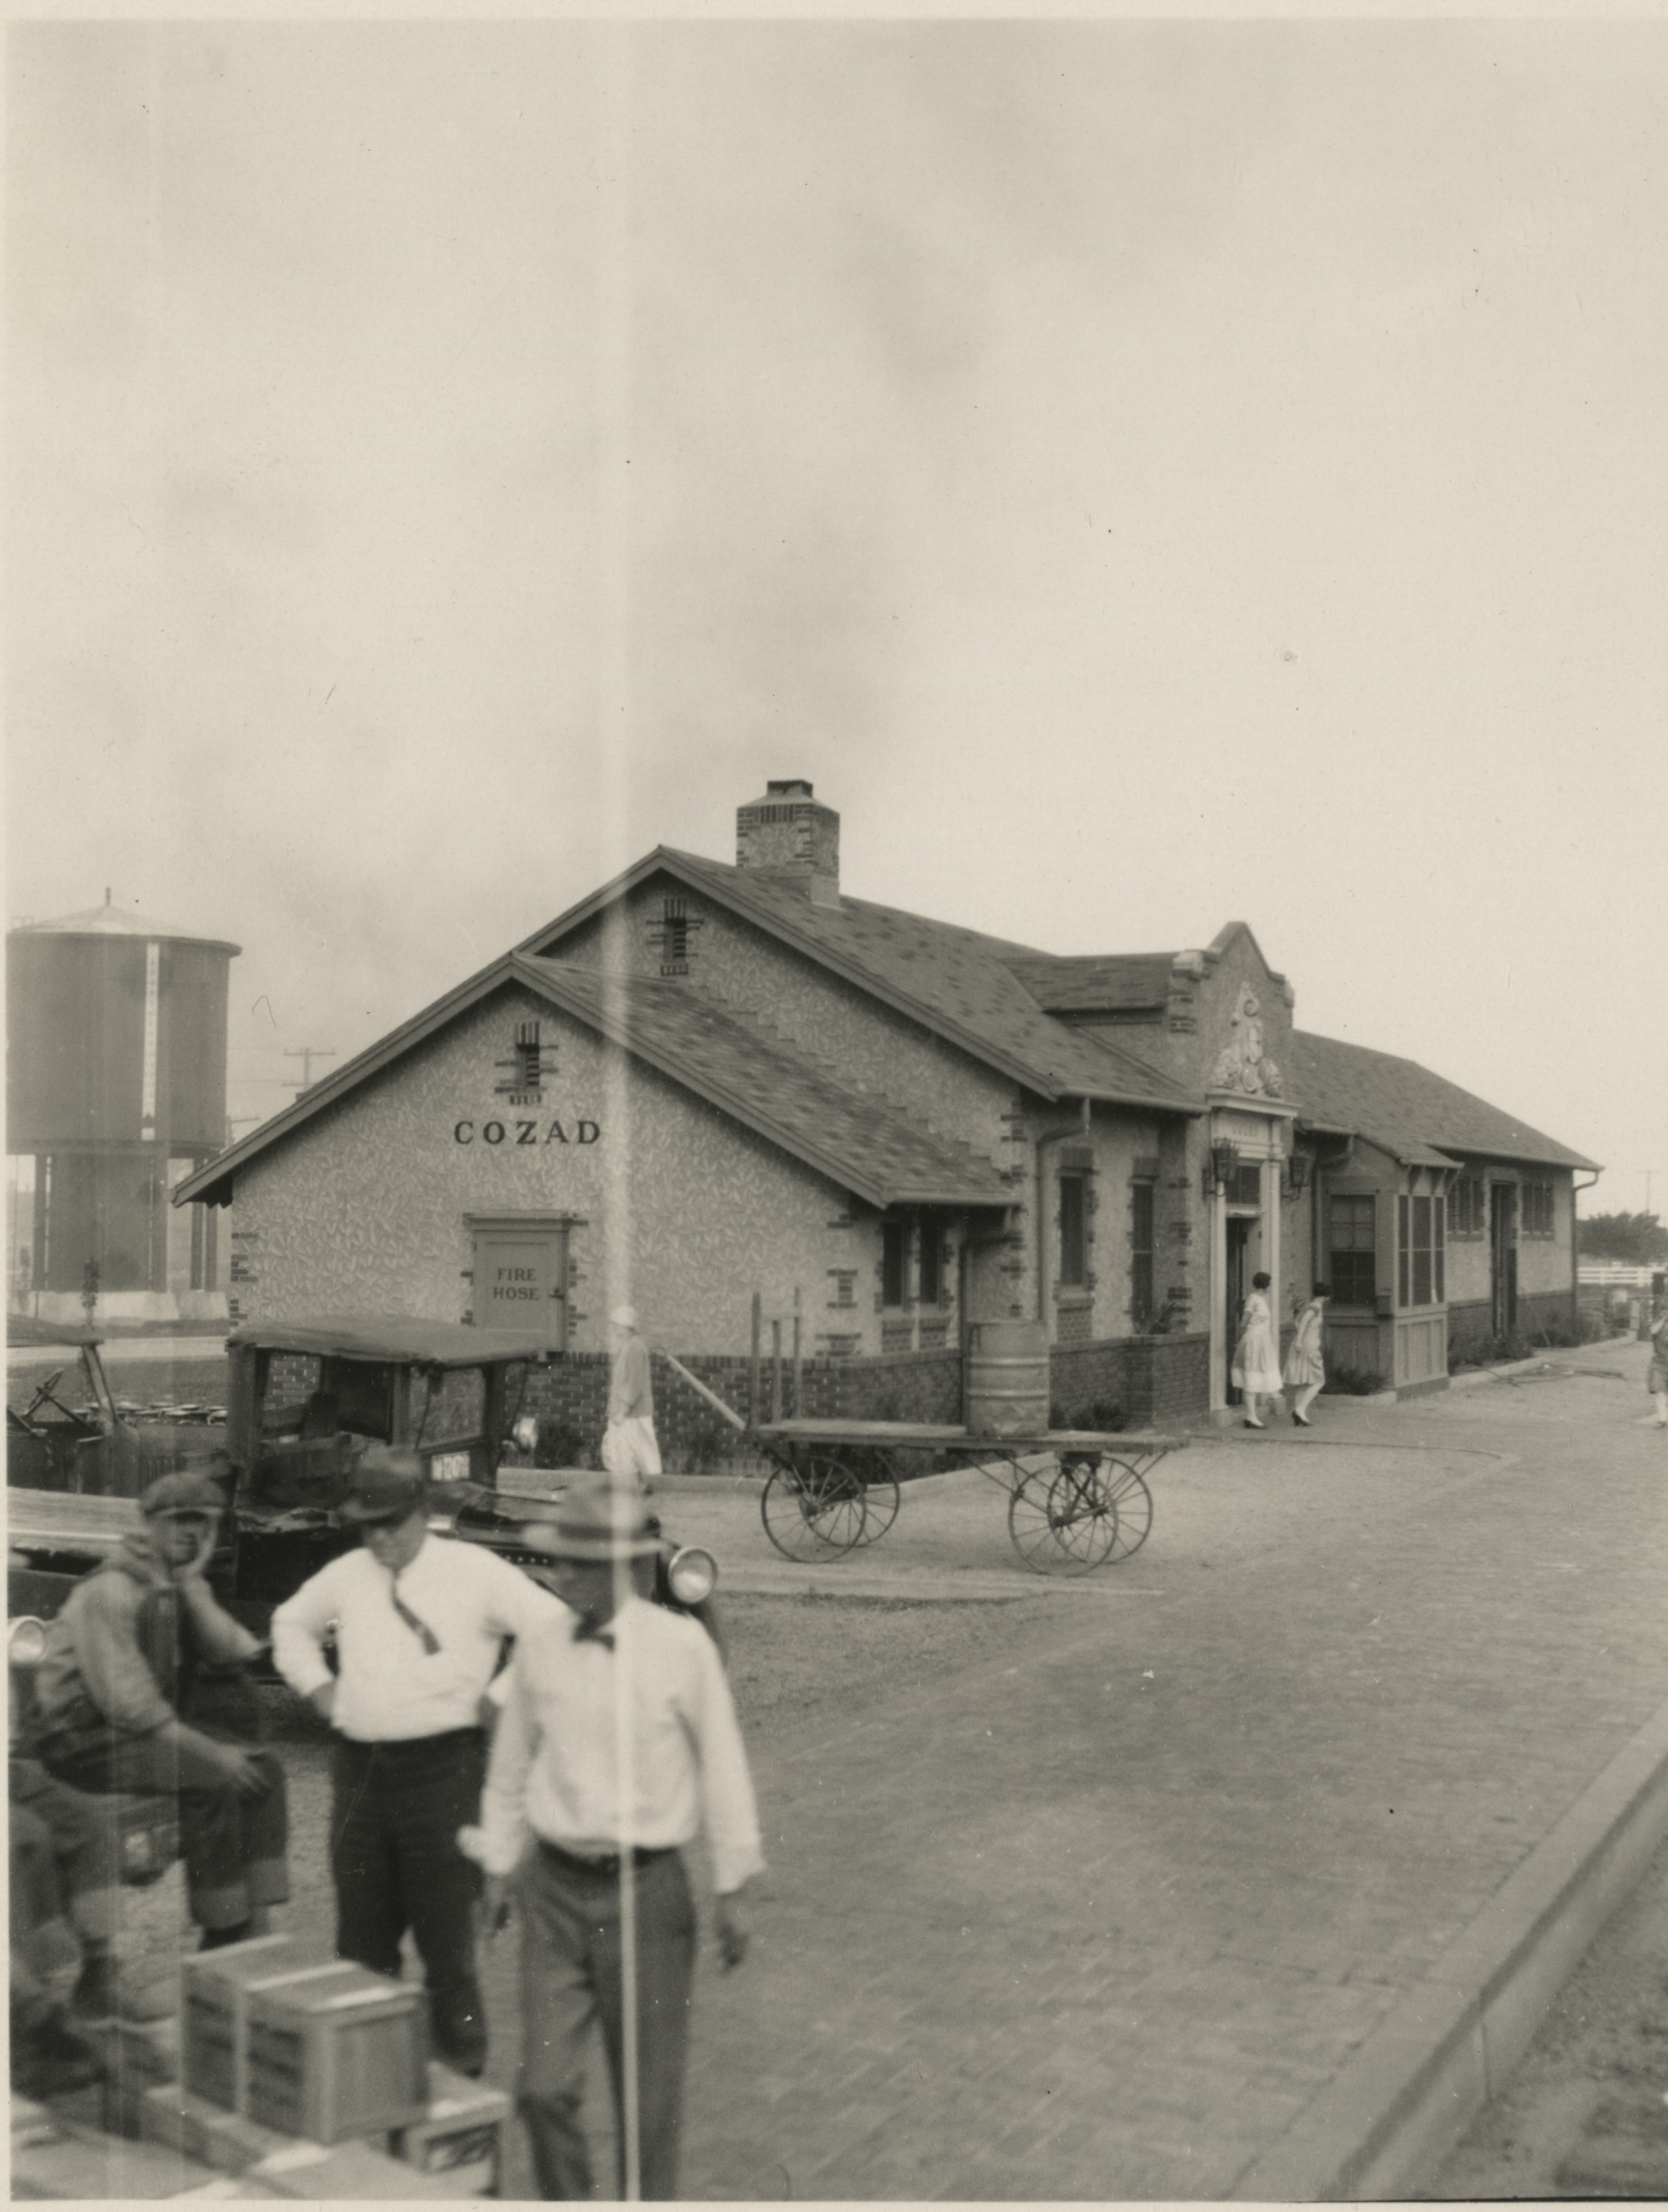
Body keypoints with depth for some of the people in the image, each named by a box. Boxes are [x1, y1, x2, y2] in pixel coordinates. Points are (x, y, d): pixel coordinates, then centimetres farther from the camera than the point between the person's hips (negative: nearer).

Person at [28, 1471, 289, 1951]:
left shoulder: (187, 1589, 9)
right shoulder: (111, 1590, -17)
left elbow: (237, 1653, -8)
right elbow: (123, 1699, -24)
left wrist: (192, 1585, -14)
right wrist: (204, 1749, -24)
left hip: (152, 1731, 9)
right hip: (82, 1738, -8)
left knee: (262, 1769, -8)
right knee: (212, 1778, -28)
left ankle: (253, 1925, -10)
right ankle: (220, 1935, -18)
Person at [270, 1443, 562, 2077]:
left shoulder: (476, 1573, -6)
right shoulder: (347, 1576, 9)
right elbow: (291, 1622, 27)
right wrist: (319, 1688, 14)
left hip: (443, 1767, -5)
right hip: (358, 1767, 5)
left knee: (445, 1931, 0)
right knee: (362, 1931, 12)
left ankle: (459, 2066, 13)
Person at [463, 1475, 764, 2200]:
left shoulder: (682, 1646, -9)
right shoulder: (539, 1651, 0)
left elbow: (721, 1766, -2)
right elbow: (511, 1766, 12)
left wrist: (732, 1888, 1)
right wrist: (499, 1868, 16)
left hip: (646, 1889, -2)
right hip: (555, 1888, 2)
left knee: (649, 2093, 9)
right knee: (544, 2087, 0)